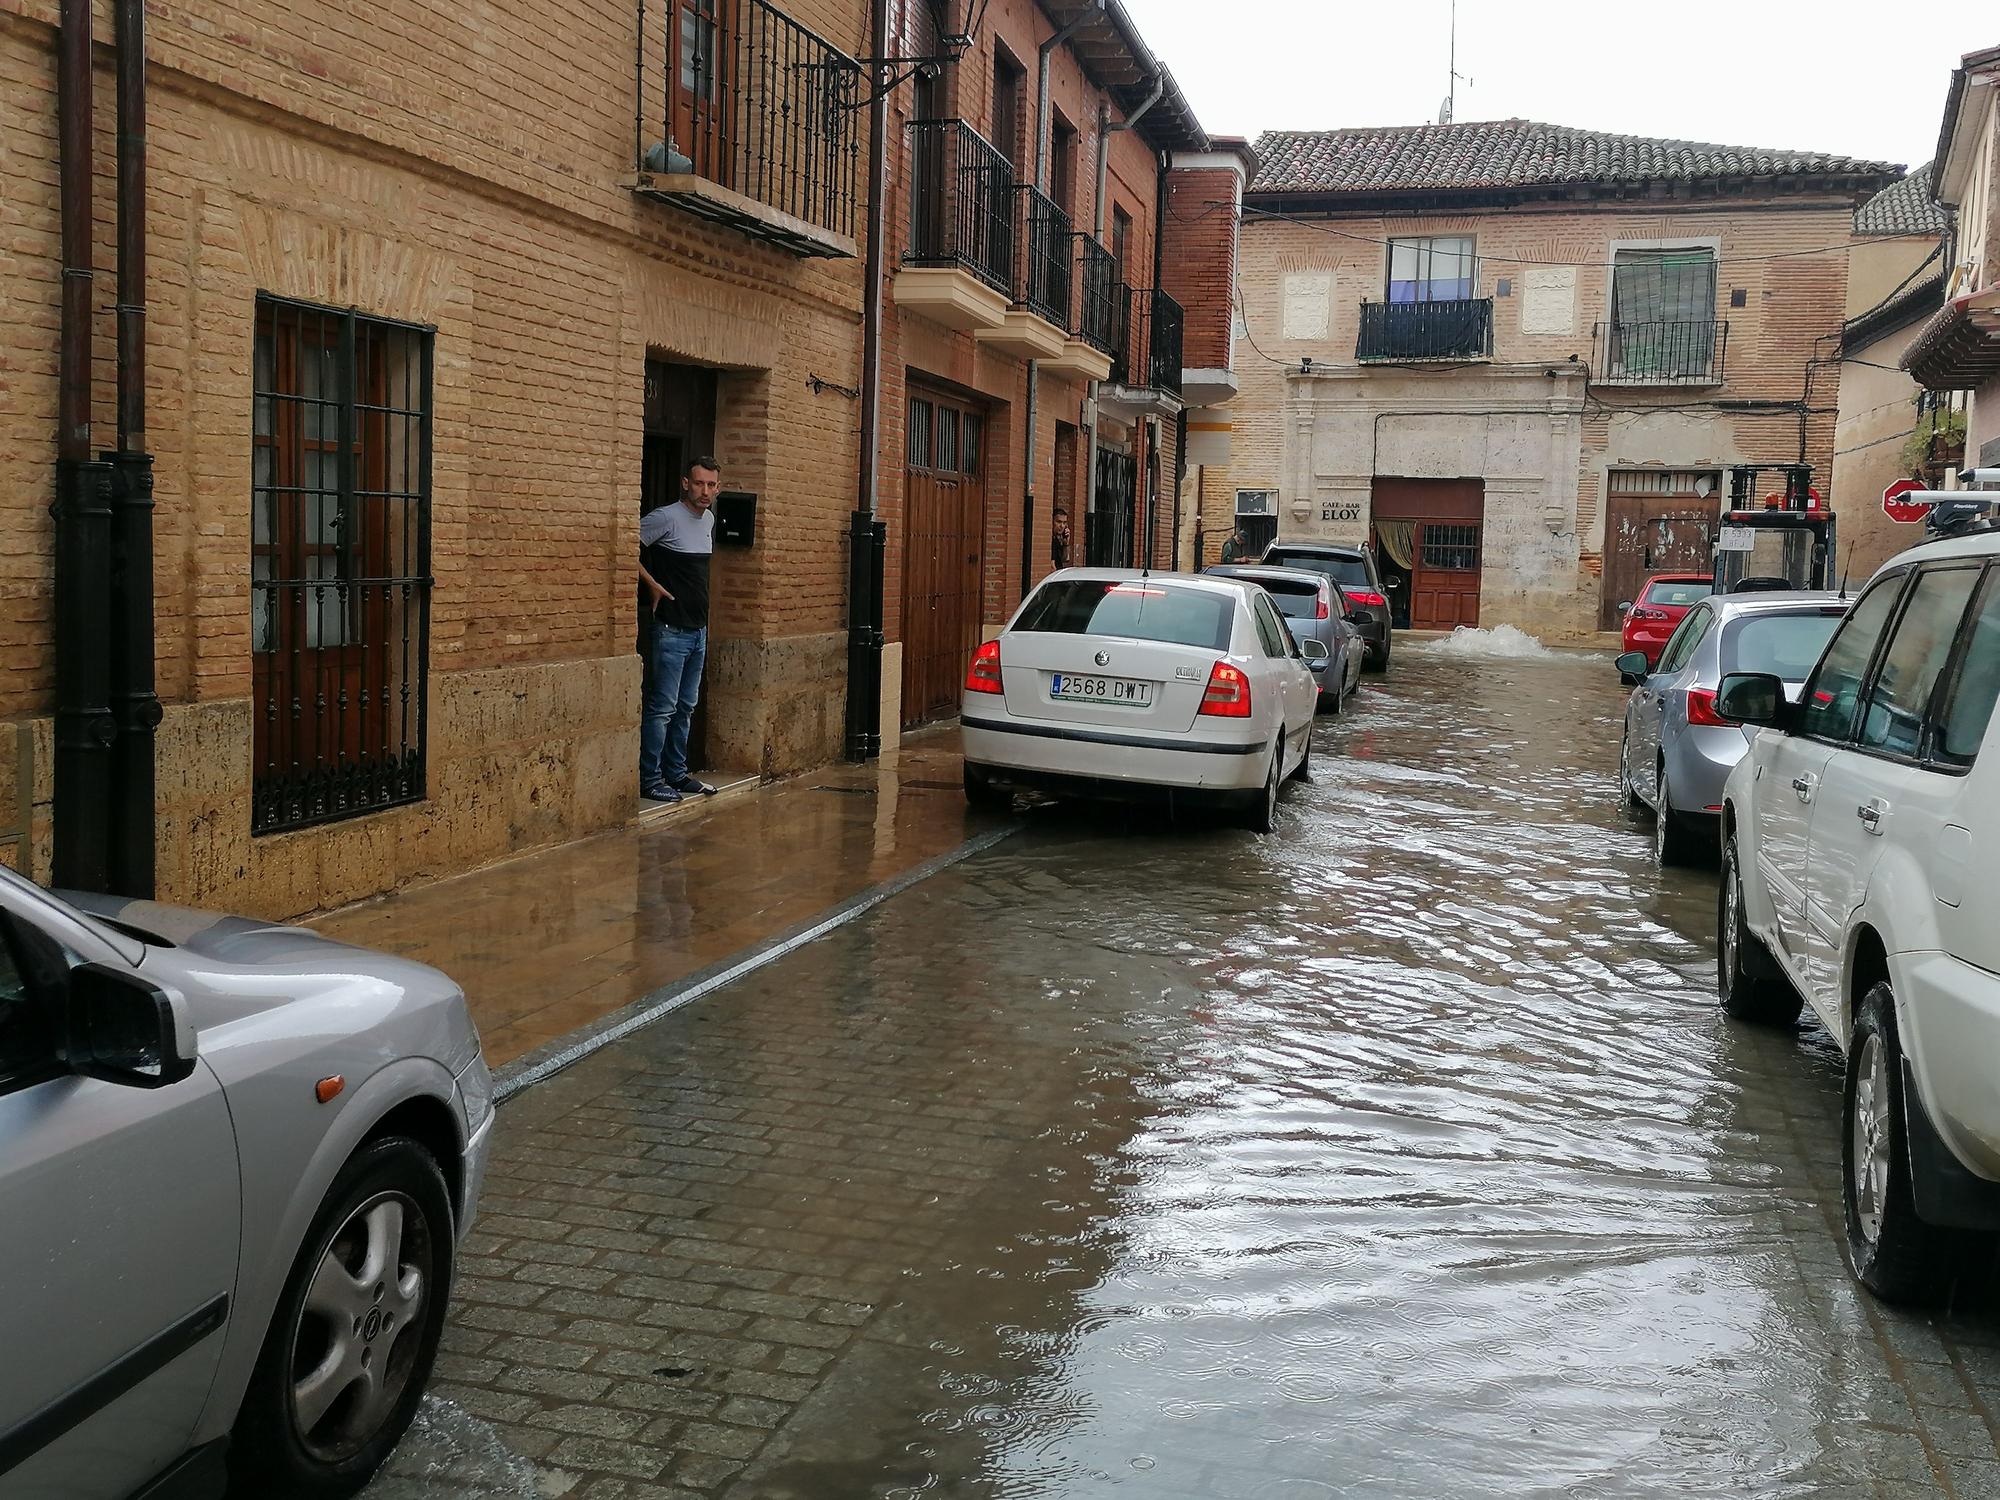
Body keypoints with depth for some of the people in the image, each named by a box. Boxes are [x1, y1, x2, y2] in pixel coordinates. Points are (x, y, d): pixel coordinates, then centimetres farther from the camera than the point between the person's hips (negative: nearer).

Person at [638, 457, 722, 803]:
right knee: (662, 707, -5)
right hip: (671, 630, -8)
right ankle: (649, 779, 1)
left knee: (686, 707, 14)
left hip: (698, 629, 8)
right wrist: (653, 585, -15)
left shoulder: (709, 521, 12)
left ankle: (676, 774, 23)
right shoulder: (666, 518, -13)